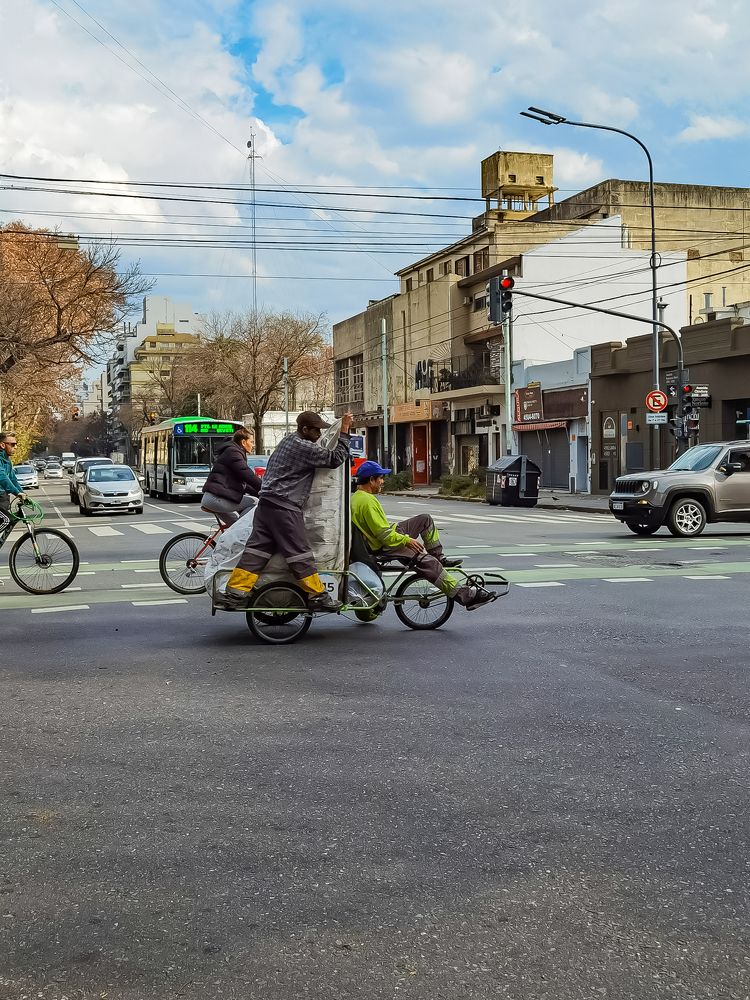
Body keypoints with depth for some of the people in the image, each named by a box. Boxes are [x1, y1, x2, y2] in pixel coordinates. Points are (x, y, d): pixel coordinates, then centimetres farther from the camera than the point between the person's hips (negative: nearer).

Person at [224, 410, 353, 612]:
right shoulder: (305, 448, -12)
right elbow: (335, 458, -13)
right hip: (284, 507, -9)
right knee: (299, 553, -3)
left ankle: (236, 593, 4)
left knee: (256, 548, 7)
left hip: (267, 503, 9)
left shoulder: (289, 440, 18)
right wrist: (344, 433, -8)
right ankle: (318, 597, 3)